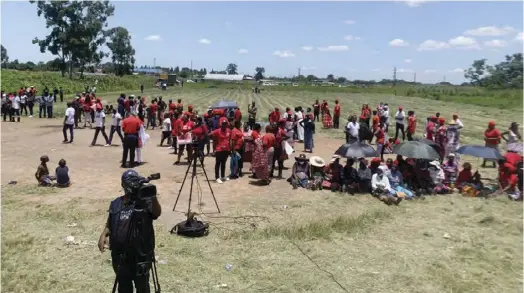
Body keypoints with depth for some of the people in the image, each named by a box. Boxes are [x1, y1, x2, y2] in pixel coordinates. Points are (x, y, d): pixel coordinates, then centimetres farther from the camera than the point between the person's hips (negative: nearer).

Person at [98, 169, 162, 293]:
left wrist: (153, 197, -46)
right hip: (119, 256, 5)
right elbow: (109, 225, 15)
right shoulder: (115, 204, 5)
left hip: (140, 256, -4)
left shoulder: (145, 201, -10)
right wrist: (104, 234, -6)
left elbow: (157, 213, -29)